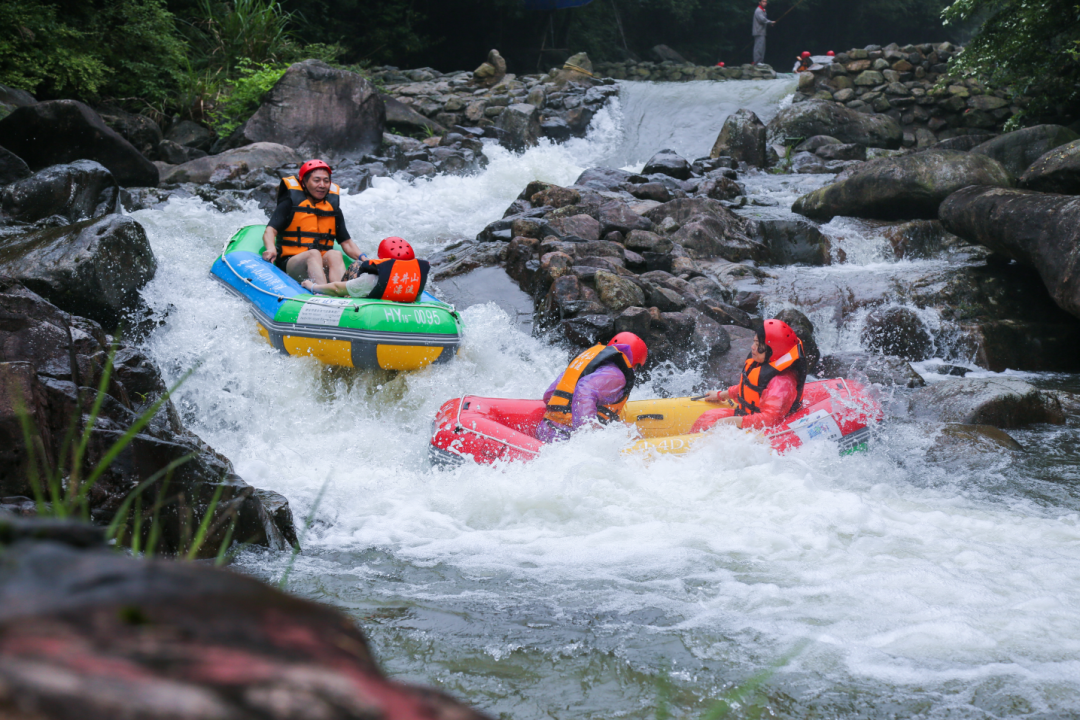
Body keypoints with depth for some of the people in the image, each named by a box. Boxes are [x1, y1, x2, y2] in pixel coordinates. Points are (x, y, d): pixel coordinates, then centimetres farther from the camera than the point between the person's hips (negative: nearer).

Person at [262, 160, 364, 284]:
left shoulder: (333, 207, 18)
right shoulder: (290, 203, 6)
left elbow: (347, 243, 17)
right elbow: (270, 231, -6)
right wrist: (271, 249, -29)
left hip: (323, 265, 3)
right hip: (289, 264, -3)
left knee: (335, 255, -29)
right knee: (314, 254, -33)